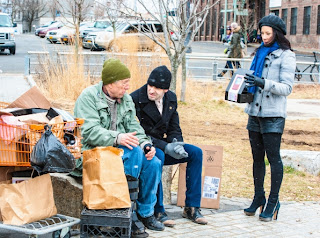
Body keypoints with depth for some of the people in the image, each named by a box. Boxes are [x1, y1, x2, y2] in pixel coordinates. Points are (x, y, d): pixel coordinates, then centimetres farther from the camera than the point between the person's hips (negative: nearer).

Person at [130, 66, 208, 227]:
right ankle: (158, 211, -29)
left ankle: (191, 207, -7)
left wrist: (176, 145, -15)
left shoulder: (171, 99, 4)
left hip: (162, 146, 7)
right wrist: (165, 147, -26)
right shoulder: (135, 99, -16)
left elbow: (174, 129, 9)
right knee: (158, 156, -38)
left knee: (196, 152, -9)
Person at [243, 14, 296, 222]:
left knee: (273, 156, -5)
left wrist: (264, 83, -25)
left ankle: (273, 202, 1)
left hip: (273, 115, -7)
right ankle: (259, 197, 20)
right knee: (257, 157, 10)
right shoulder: (261, 53, 16)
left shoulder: (286, 56, -4)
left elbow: (287, 87, -12)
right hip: (255, 111, 7)